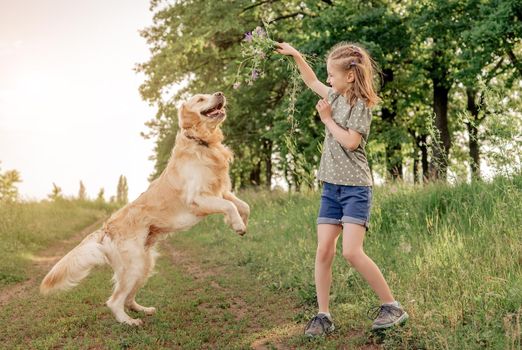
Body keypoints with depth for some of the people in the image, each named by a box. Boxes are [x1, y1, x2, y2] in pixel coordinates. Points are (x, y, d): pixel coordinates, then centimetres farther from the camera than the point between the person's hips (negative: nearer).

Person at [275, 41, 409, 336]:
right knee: (324, 251, 1)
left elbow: (350, 141, -18)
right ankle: (324, 316, 7)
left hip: (355, 187, -7)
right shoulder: (336, 96, 13)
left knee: (352, 252, -16)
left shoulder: (361, 104, -9)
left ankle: (392, 307, -1)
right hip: (332, 186, 7)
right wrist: (296, 55, 25)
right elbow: (312, 82, 31)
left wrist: (327, 118, -7)